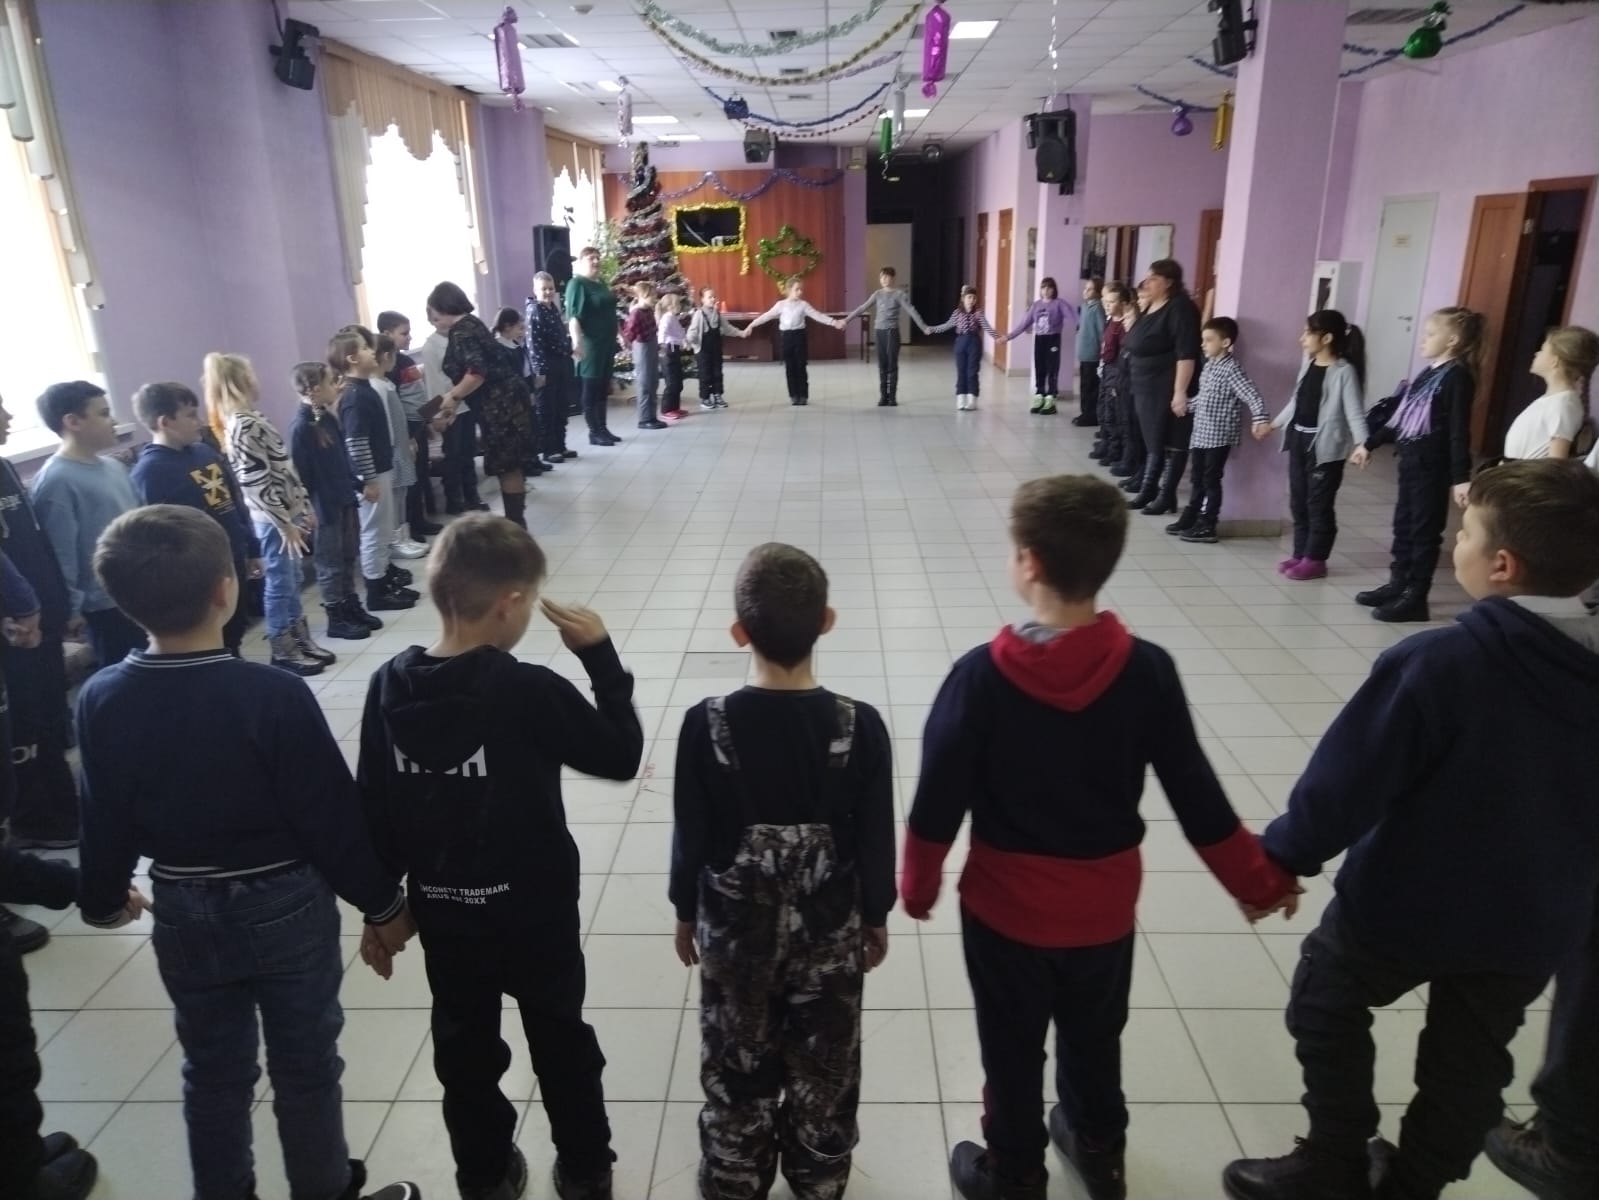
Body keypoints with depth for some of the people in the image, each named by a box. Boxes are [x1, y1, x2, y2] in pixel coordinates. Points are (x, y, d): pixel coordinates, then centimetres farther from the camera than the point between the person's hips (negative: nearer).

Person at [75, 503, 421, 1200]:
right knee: (305, 1066, 15)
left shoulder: (101, 701, -12)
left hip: (184, 915, 4)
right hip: (287, 908, -4)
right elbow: (333, 816, -19)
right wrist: (382, 902, -5)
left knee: (213, 1070, 22)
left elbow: (106, 820, 1)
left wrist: (101, 898, 20)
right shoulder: (273, 695, -26)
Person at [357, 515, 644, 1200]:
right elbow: (621, 755, -15)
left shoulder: (388, 687, -9)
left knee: (464, 1044, 22)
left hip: (441, 908, 4)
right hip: (534, 906, -4)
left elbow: (374, 807, -1)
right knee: (560, 1038, 18)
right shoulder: (529, 692, -25)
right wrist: (601, 656, -12)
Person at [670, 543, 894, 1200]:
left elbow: (690, 836, -10)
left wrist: (686, 912, 8)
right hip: (830, 930, 1)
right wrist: (877, 917, 7)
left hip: (733, 929, 0)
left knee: (736, 1067, 22)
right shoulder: (860, 726, -20)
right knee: (824, 1066, 23)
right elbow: (876, 839, -10)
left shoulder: (706, 725, -21)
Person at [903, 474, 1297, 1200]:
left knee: (1013, 1053, 19)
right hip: (1105, 905, 3)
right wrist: (1259, 882, 8)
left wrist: (917, 886, 2)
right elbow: (1197, 797, -8)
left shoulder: (983, 675, -23)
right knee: (1095, 1040, 27)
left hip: (1007, 906, -3)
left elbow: (938, 801, -15)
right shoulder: (1148, 671, -15)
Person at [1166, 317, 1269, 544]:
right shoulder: (1209, 364, 10)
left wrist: (1260, 419, -36)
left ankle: (1207, 526, 4)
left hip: (1219, 435, -8)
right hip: (1201, 433, 8)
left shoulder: (1231, 369, -17)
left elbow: (1252, 395, -25)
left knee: (1211, 480, -2)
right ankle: (1189, 518, 25)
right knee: (1198, 479, 15)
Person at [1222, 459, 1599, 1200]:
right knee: (1471, 1061, 23)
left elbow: (1349, 777, -22)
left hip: (1408, 899, -5)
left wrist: (1282, 856, -7)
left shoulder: (1437, 663, -29)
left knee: (1326, 1006, 20)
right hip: (1536, 917, 6)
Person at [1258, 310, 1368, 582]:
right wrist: (1272, 425, 27)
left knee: (1319, 505, 0)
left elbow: (1354, 411, -18)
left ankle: (1315, 560, 9)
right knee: (1298, 502, 13)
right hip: (1299, 440, 8)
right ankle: (1300, 554, 23)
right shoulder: (1308, 365, 9)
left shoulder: (1344, 371, -13)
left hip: (1325, 446, -8)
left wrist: (1361, 444, -30)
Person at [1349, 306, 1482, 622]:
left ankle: (1415, 597, 4)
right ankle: (1397, 585, 26)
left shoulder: (1457, 376, -12)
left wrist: (1461, 477, -23)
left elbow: (1459, 430, -18)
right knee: (1403, 525, 15)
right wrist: (1369, 444, 28)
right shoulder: (1428, 373, 14)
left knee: (1425, 530, -1)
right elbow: (1399, 416, 23)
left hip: (1433, 465, -9)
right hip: (1410, 460, 9)